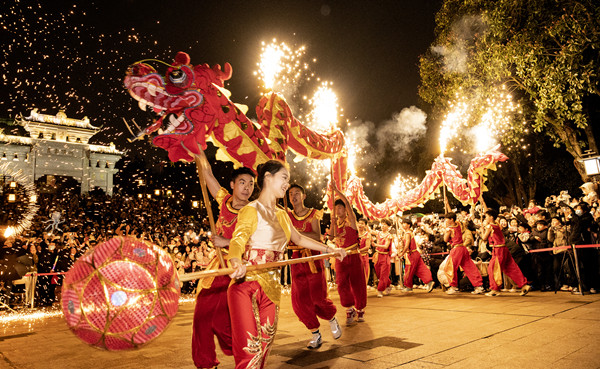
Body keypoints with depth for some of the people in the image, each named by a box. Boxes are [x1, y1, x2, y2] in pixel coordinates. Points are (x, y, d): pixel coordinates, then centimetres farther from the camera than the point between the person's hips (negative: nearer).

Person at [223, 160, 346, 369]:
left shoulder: (281, 215, 16)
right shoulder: (252, 210, -6)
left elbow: (299, 239, 31)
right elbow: (237, 242, -21)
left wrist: (330, 249, 33)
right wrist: (237, 265, -43)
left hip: (271, 287, 7)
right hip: (246, 284, -7)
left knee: (264, 347, 4)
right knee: (249, 351, -13)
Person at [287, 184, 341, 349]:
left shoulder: (313, 214, 1)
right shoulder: (288, 216, 8)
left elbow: (317, 236, -13)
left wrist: (296, 231, -23)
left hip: (313, 257, -3)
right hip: (297, 260, 3)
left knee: (318, 297, -7)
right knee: (299, 299, -3)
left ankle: (332, 319, 26)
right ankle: (316, 335, 13)